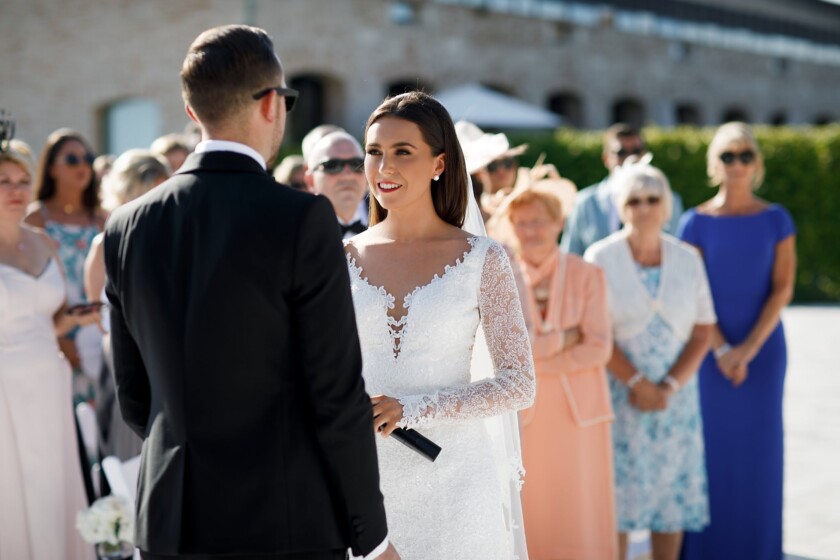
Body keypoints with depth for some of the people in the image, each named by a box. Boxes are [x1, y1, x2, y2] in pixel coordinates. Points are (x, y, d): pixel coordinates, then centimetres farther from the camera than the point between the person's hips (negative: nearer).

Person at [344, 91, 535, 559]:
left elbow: (519, 385, -6)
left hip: (454, 481, -2)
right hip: (364, 480, 2)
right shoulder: (345, 260, 4)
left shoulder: (482, 260, -2)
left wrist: (411, 409, -16)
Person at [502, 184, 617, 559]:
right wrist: (564, 337, -10)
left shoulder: (586, 276, 0)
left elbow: (599, 348, -7)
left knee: (580, 513, 1)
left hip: (578, 412, -1)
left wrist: (534, 359, -12)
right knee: (529, 515, 2)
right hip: (524, 414, 1)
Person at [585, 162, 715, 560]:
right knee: (617, 495, -2)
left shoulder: (687, 259, 4)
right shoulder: (601, 259, -4)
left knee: (673, 494, 6)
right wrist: (637, 383, -14)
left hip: (675, 396, 3)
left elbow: (703, 332, 2)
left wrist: (668, 388, -9)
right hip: (618, 394, -3)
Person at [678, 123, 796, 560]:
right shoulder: (697, 222, -1)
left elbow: (783, 288, -3)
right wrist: (723, 351, -13)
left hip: (764, 348, 1)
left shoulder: (776, 220, 2)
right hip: (710, 350, -1)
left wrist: (749, 348, -12)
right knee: (711, 445, 0)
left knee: (759, 446, 4)